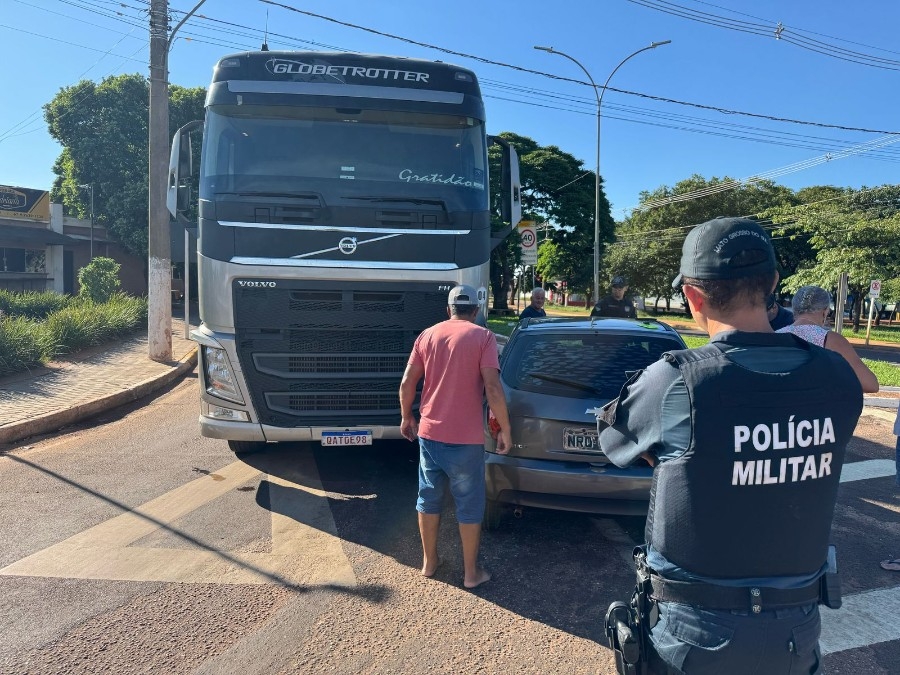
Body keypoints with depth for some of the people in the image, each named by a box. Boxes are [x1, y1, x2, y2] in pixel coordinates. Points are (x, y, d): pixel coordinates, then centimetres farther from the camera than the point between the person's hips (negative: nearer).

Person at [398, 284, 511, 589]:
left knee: (429, 498, 19)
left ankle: (429, 561, 33)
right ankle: (471, 572, 23)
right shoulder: (483, 336, -7)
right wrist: (505, 429, -7)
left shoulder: (427, 335, 5)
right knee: (469, 505, 11)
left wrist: (406, 417, 19)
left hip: (429, 433, 4)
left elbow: (407, 384, 5)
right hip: (466, 438, -4)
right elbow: (493, 389, -16)